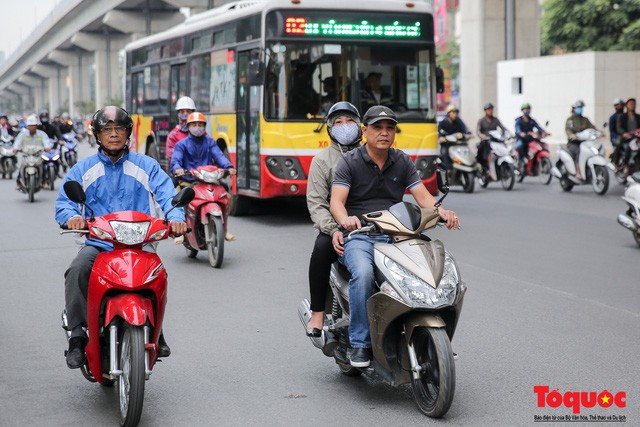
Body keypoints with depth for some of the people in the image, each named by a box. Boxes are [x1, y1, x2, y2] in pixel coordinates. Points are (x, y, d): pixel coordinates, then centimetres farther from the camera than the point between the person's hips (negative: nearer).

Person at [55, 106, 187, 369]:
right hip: (98, 244, 1)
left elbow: (167, 194, -1)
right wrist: (71, 217, -24)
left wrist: (175, 217, -25)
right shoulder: (83, 169, 14)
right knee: (77, 271, -31)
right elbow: (63, 201, 2)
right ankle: (77, 336, -19)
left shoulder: (147, 166, 12)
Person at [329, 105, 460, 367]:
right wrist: (345, 219, -34)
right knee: (363, 273, -36)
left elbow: (422, 196, 4)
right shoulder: (349, 162, 2)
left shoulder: (403, 162, 14)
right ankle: (360, 343, -24)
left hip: (393, 236, 3)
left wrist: (441, 211, -18)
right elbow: (336, 201, -10)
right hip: (358, 236, -3)